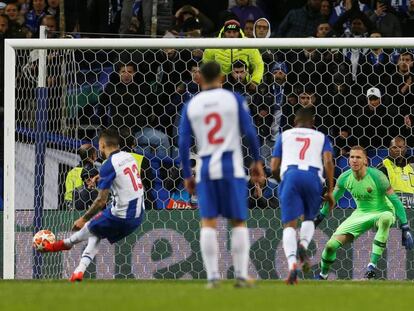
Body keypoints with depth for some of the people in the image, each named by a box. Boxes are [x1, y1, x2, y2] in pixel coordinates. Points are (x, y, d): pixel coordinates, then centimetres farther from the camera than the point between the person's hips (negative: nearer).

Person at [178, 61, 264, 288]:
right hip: (231, 167, -1)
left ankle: (212, 276, -4)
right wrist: (257, 161, 10)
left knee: (208, 222, 3)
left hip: (205, 169, 1)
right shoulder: (234, 99, 1)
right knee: (238, 222, 5)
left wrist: (187, 176, 10)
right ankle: (241, 275, 1)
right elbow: (249, 132, -2)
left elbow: (183, 143, 4)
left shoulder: (191, 105, 6)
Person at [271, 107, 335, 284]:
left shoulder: (284, 136, 25)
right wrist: (330, 191, 7)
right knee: (308, 219, 22)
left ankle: (292, 264, -25)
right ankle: (303, 245, -11)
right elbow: (328, 161, 5)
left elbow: (274, 168, 17)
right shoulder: (321, 137, 24)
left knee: (289, 225, -2)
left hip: (290, 175, -1)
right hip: (313, 177, 1)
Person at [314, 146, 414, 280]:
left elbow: (395, 200, -17)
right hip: (361, 214, 4)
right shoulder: (345, 178, -8)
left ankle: (373, 263, -39)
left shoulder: (376, 176, -22)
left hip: (382, 212, -4)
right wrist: (319, 217, 19)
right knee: (331, 245, -9)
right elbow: (333, 198, 13)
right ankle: (323, 275, 22)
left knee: (385, 218, -44)